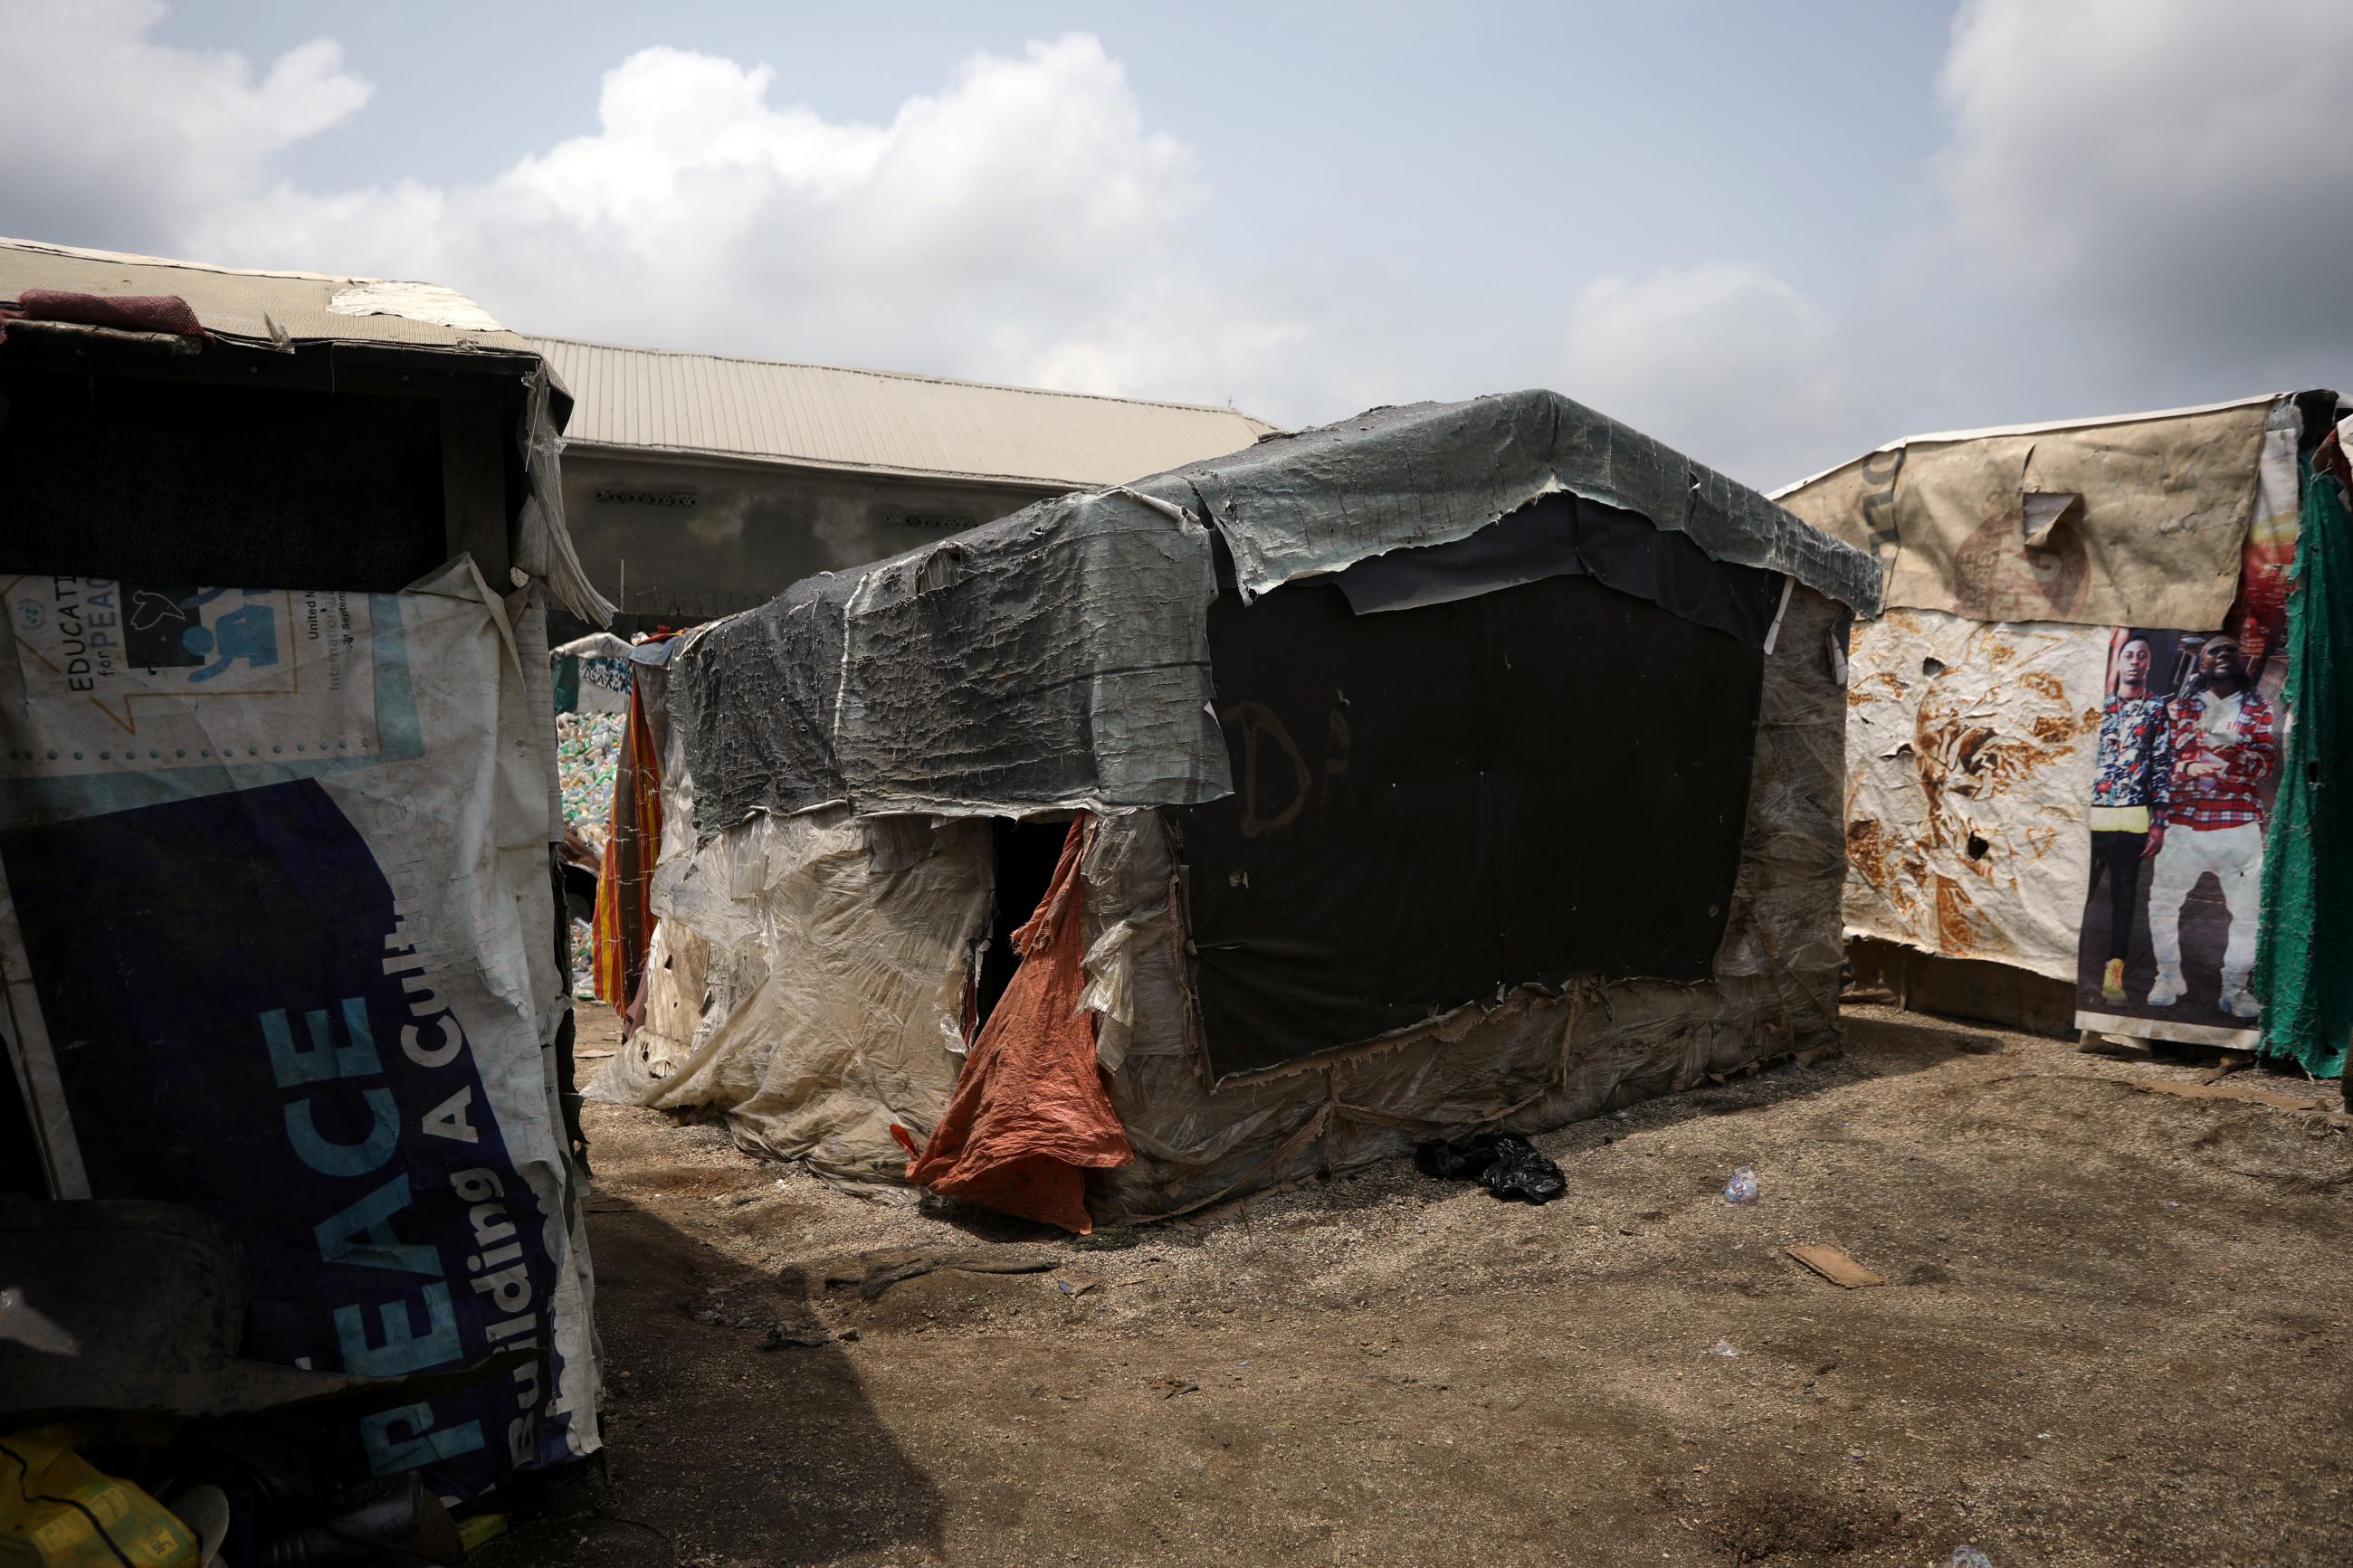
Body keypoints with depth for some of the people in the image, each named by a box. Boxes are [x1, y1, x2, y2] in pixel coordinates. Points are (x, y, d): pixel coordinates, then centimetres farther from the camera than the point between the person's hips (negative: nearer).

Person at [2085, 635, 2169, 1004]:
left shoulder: (2158, 709, 7)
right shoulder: (2098, 705, 12)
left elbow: (2163, 767, 3)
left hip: (2132, 818, -1)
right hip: (2089, 814, 1)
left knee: (2123, 897, 5)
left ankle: (2113, 975, 10)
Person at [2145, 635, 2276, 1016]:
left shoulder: (2257, 708, 9)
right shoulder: (2180, 707, 10)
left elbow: (2268, 761, -3)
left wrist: (2237, 757, -26)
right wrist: (2157, 822, 6)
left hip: (2238, 825, -1)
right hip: (2183, 824, 1)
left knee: (2250, 912, 0)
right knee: (2162, 903, 4)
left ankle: (2234, 987, 15)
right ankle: (2169, 977, 21)